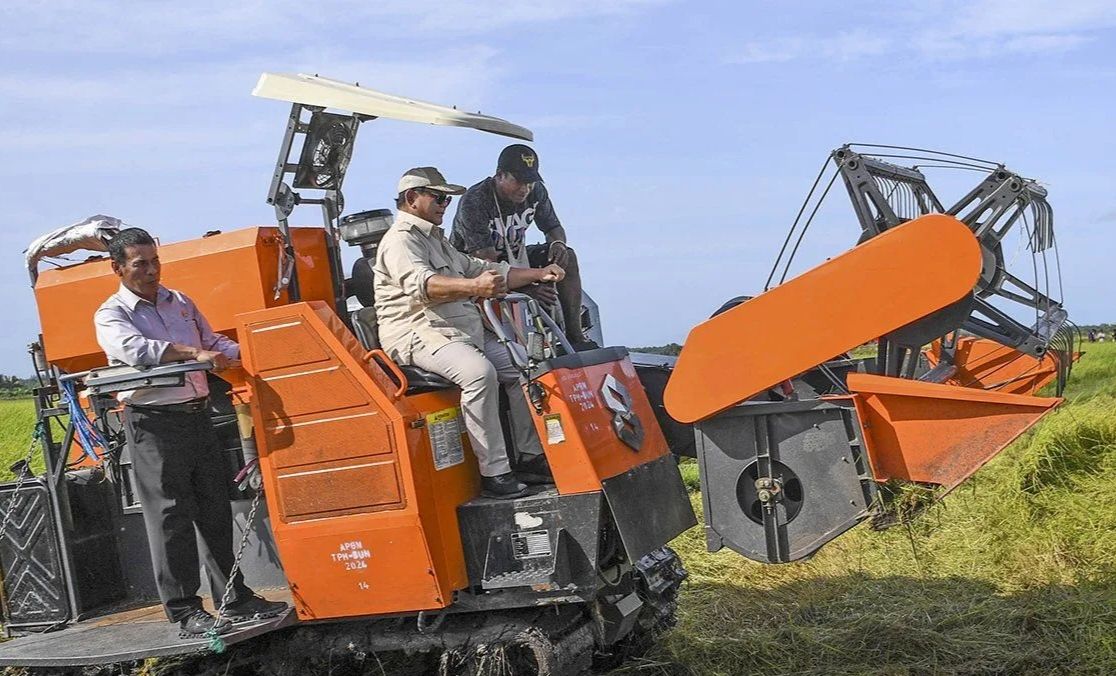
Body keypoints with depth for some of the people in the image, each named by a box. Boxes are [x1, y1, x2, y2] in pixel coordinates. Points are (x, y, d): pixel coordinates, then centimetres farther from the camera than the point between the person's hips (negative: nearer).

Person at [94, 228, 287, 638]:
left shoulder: (180, 303, 16)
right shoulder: (111, 315, -3)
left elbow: (215, 343, 22)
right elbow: (137, 349, -23)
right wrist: (193, 352, -33)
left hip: (197, 415, 6)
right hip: (153, 423, -6)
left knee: (215, 510, 10)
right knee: (171, 516, -4)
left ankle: (235, 599, 19)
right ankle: (184, 612, 2)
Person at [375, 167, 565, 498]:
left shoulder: (437, 241, 27)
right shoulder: (400, 241, -7)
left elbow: (483, 269, 30)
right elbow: (421, 284, -28)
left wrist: (539, 274, 20)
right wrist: (473, 287, -45)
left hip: (467, 332, 10)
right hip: (420, 334, -10)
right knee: (479, 371, -33)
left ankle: (531, 455, 6)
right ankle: (494, 472, -30)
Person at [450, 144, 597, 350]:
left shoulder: (536, 192, -8)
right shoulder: (474, 202, -27)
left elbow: (553, 227, 8)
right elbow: (483, 259, -32)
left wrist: (558, 243, -20)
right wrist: (526, 286, -45)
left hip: (513, 258, 6)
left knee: (567, 257, -13)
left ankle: (574, 335, -15)